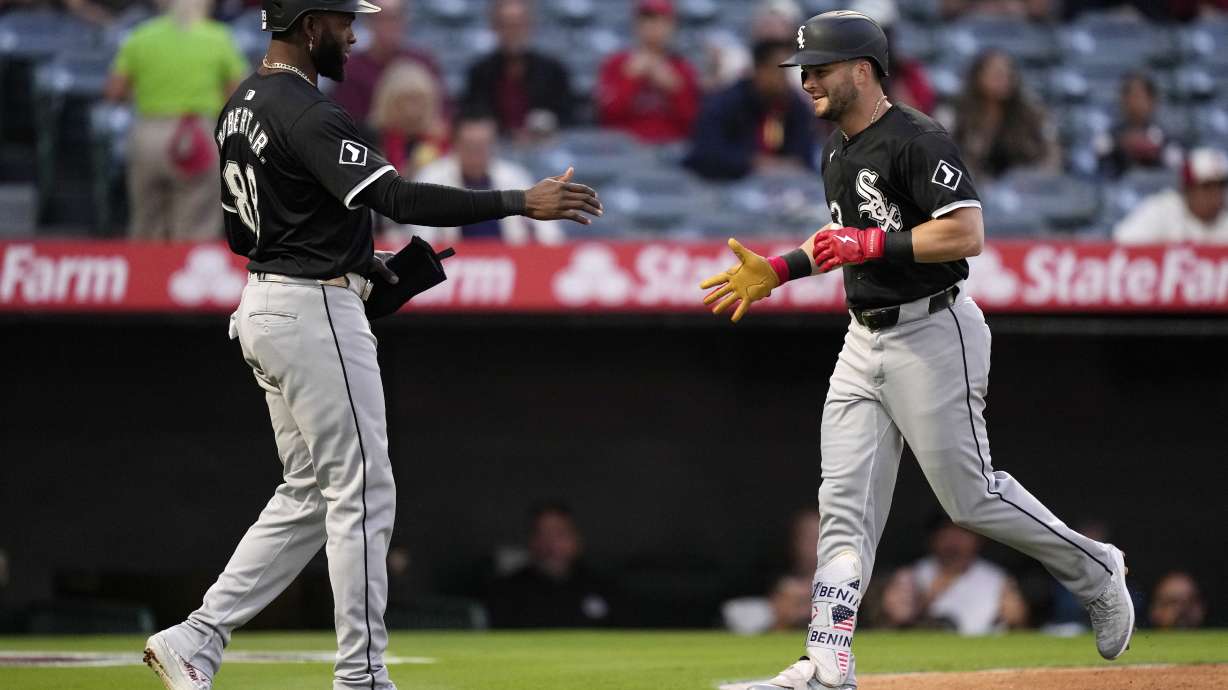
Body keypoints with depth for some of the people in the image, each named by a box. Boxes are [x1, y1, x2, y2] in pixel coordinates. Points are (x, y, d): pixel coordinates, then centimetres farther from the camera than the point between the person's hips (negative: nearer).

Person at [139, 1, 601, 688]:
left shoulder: (243, 106, 13)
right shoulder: (309, 115, -18)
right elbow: (395, 198, -29)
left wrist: (357, 262, 16)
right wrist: (521, 202, -31)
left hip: (264, 307, 10)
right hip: (317, 314, -10)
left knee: (309, 497, 15)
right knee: (363, 495, -3)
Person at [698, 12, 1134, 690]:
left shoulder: (918, 142, -16)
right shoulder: (837, 151, 14)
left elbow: (967, 233, -24)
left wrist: (871, 243, -24)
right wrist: (776, 271, 17)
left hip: (932, 335, -9)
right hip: (864, 340, 9)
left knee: (970, 495, -3)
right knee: (844, 501, 1)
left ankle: (1096, 574, 19)